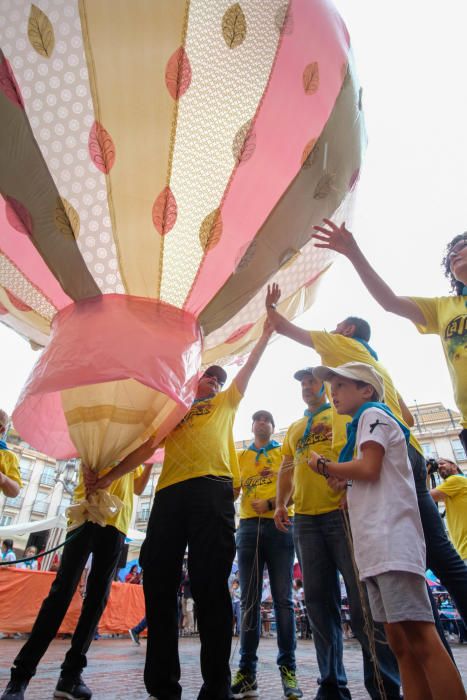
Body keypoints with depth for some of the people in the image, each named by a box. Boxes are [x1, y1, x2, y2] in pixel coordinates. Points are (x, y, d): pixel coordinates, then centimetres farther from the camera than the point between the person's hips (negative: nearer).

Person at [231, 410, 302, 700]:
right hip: (249, 526, 2)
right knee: (249, 600, 4)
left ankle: (288, 669, 7)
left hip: (279, 525, -2)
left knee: (283, 598, -1)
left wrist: (270, 503, -12)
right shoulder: (240, 457, 18)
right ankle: (247, 671, 9)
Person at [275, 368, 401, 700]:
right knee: (319, 603, 8)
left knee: (363, 601, -5)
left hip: (345, 511, -5)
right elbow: (287, 469, 23)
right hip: (305, 520, 5)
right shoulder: (294, 428, 23)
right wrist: (280, 504, 10)